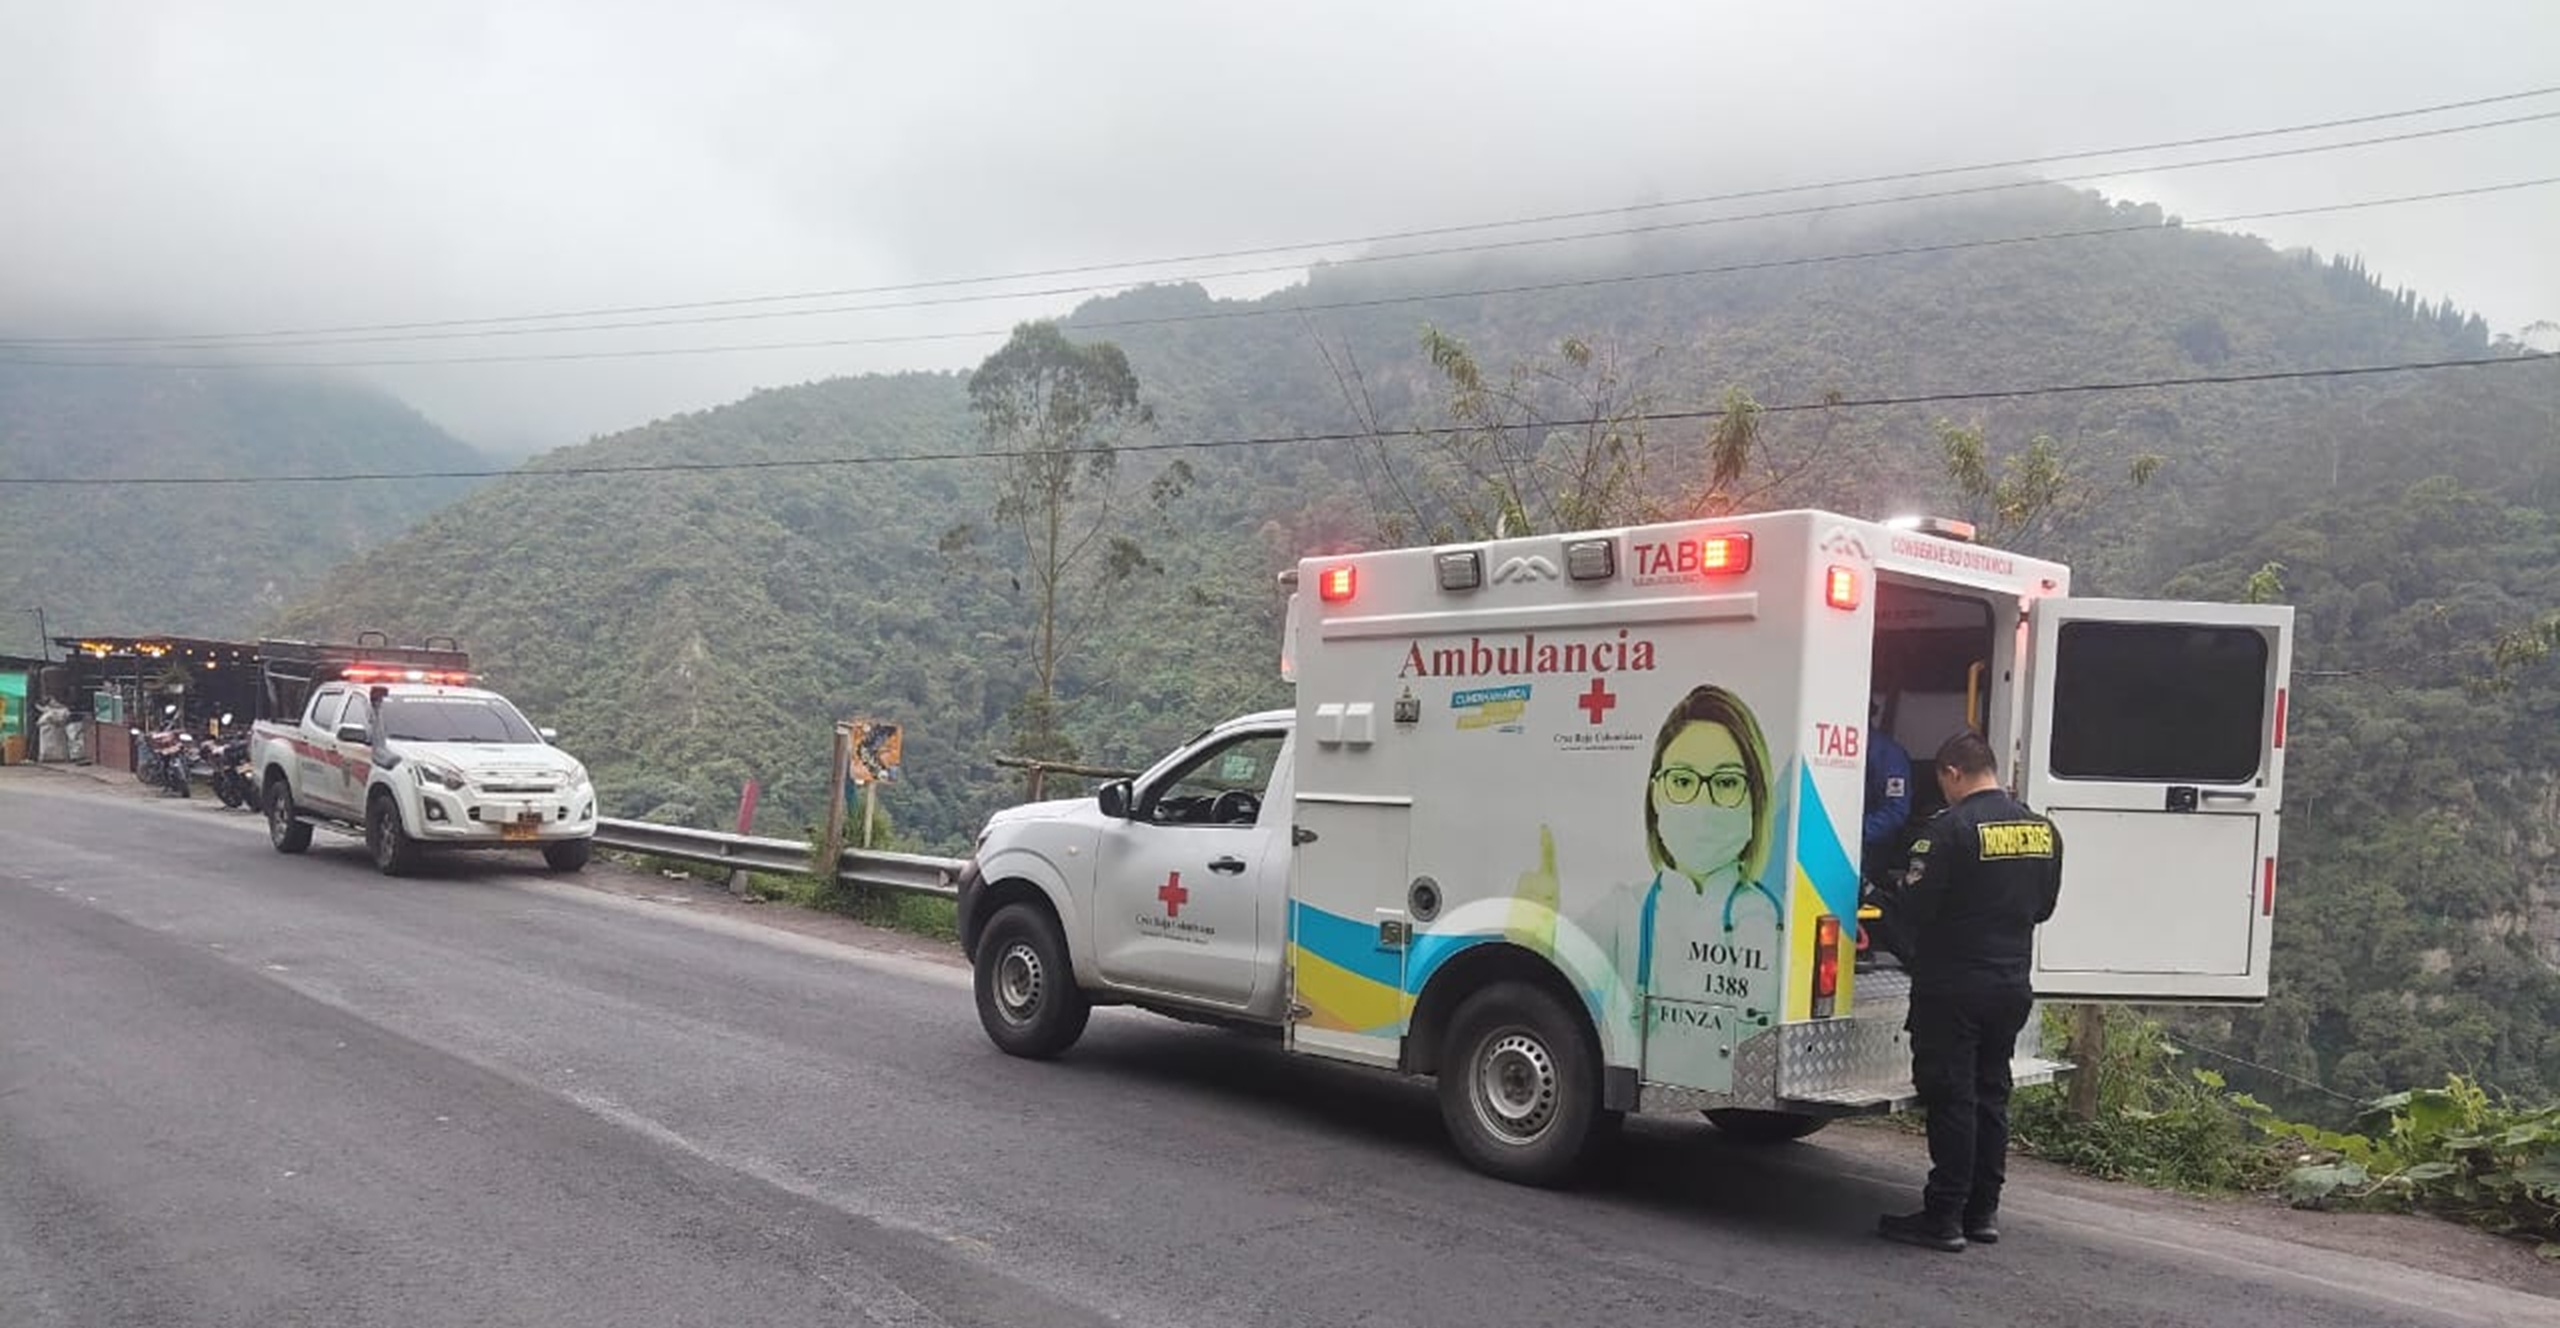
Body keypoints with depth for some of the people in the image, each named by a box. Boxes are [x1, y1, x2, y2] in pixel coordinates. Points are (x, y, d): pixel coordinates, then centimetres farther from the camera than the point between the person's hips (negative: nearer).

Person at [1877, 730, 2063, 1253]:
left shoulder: (1950, 829, -17)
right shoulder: (2042, 830, 6)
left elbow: (1917, 909, -18)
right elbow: (2043, 905, 16)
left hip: (1953, 988, -7)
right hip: (2011, 986, 7)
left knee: (1951, 1099, -2)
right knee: (1991, 1096, 15)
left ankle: (1944, 1217, 2)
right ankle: (1983, 1211, 21)